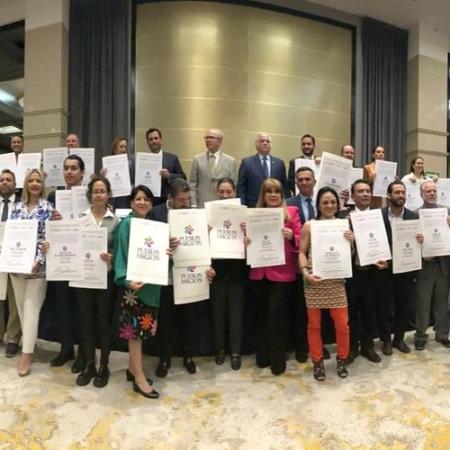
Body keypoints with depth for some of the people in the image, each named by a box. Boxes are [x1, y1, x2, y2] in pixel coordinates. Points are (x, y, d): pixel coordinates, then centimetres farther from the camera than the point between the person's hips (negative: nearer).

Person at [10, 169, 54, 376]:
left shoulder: (48, 208, -4)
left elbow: (47, 237, -9)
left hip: (37, 265, -5)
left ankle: (26, 354, 3)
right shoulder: (17, 207, 9)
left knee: (31, 309, -3)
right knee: (21, 308, 12)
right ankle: (29, 343, 27)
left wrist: (38, 261, -19)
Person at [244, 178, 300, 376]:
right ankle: (263, 356, 30)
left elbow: (300, 241, -2)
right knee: (262, 316, 14)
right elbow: (250, 238, 10)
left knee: (276, 317, 1)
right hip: (259, 272, 4)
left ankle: (278, 361, 17)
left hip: (282, 273, -3)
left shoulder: (291, 212, 0)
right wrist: (245, 241, -12)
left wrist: (291, 237, -23)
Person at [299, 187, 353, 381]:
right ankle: (317, 362, 26)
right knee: (314, 324, 8)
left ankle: (341, 360, 29)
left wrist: (352, 243, -9)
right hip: (314, 281, -1)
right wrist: (305, 272, -15)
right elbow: (302, 252, 0)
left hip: (336, 281, 2)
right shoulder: (309, 226, -1)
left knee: (342, 324, 5)